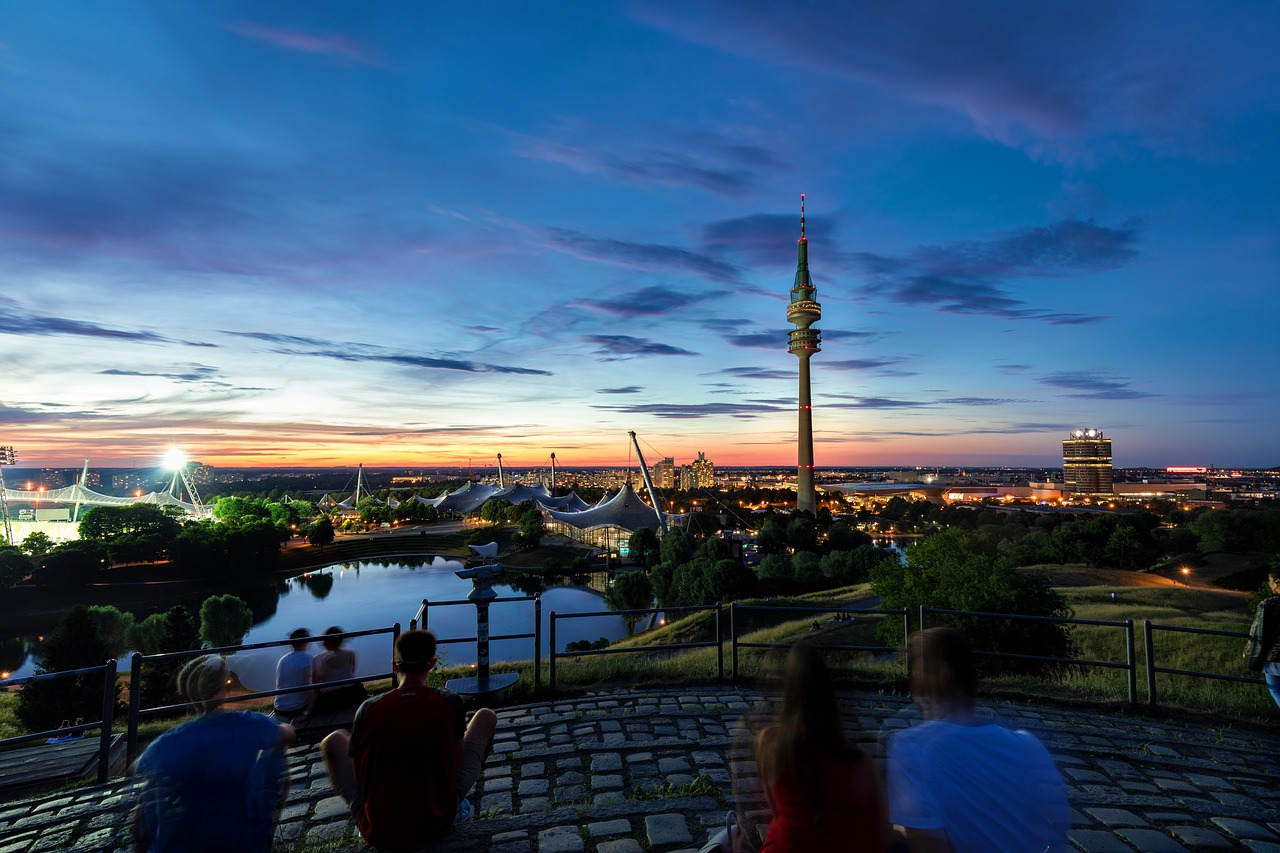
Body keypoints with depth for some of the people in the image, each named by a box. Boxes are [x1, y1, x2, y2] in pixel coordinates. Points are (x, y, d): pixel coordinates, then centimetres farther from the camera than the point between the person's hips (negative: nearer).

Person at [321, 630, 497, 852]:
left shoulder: (368, 709, -10)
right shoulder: (450, 703, -12)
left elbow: (360, 781, 1)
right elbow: (455, 769, -3)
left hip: (378, 835, 1)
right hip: (437, 825, -1)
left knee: (334, 741, 21)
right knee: (486, 717, 12)